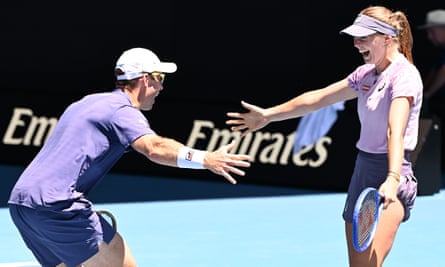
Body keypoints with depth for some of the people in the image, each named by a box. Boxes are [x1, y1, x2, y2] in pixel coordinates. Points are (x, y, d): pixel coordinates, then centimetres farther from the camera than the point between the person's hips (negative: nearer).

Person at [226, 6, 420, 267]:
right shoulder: (366, 74, 13)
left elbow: (396, 131, -29)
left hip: (388, 179, -9)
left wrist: (392, 179, -42)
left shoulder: (404, 75, -14)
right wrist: (268, 115, 24)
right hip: (363, 170, 9)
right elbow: (317, 98, 22)